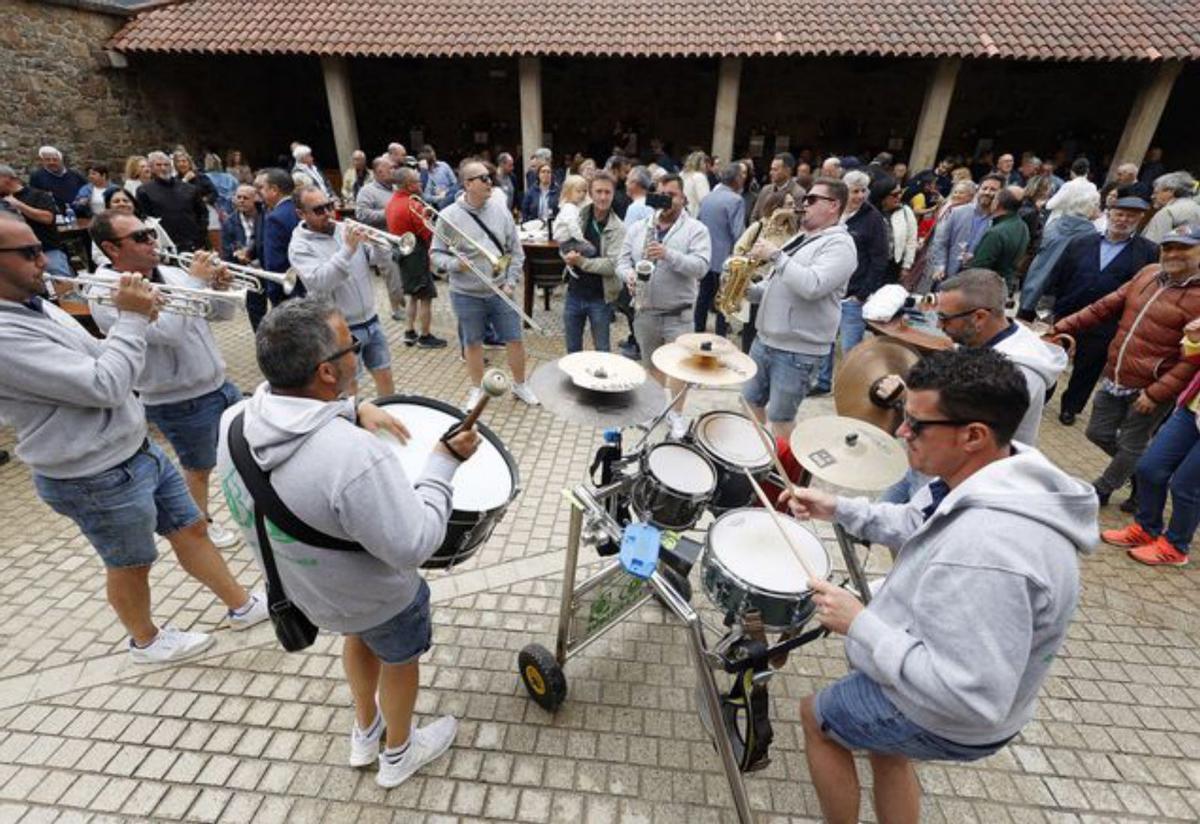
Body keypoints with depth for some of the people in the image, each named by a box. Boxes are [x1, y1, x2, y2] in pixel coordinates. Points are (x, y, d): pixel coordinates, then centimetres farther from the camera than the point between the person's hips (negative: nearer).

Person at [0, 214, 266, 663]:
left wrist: (130, 319, -4)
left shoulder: (38, 307, 4)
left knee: (191, 529, 17)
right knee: (130, 565, 14)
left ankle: (242, 606, 34)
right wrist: (132, 319, -18)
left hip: (139, 449, 8)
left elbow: (97, 363, 13)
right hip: (97, 480, -8)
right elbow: (104, 387, -27)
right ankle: (146, 640, 40)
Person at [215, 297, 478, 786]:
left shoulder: (234, 422, -19)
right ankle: (398, 753, 53)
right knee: (400, 658, 25)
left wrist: (353, 409, -10)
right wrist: (444, 462, -27)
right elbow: (413, 545, -33)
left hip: (294, 581, 7)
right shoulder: (356, 459, -43)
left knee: (359, 636, 35)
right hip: (375, 596, -6)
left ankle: (364, 733, 60)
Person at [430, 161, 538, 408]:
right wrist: (454, 264, -21)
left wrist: (511, 282, -3)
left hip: (500, 292, 2)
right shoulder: (448, 216, -8)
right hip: (466, 295, -2)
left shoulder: (500, 209, -1)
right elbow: (436, 254, -1)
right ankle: (477, 389, 33)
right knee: (472, 343, 12)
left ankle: (520, 385, 29)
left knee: (515, 340, 7)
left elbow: (516, 250, 4)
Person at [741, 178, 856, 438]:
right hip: (765, 339, 9)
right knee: (750, 402, 17)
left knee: (780, 418, 1)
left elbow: (811, 287, -29)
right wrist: (750, 290, 2)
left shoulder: (839, 244, -12)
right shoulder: (799, 239, 16)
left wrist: (775, 255, -22)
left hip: (798, 350, -9)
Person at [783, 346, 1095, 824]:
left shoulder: (985, 551, -42)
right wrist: (839, 509, -1)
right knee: (884, 752, 31)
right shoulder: (992, 477, -10)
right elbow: (916, 525, 8)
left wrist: (860, 624, -29)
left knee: (815, 717, 16)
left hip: (949, 718, -8)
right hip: (948, 674, 8)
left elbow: (967, 697, -37)